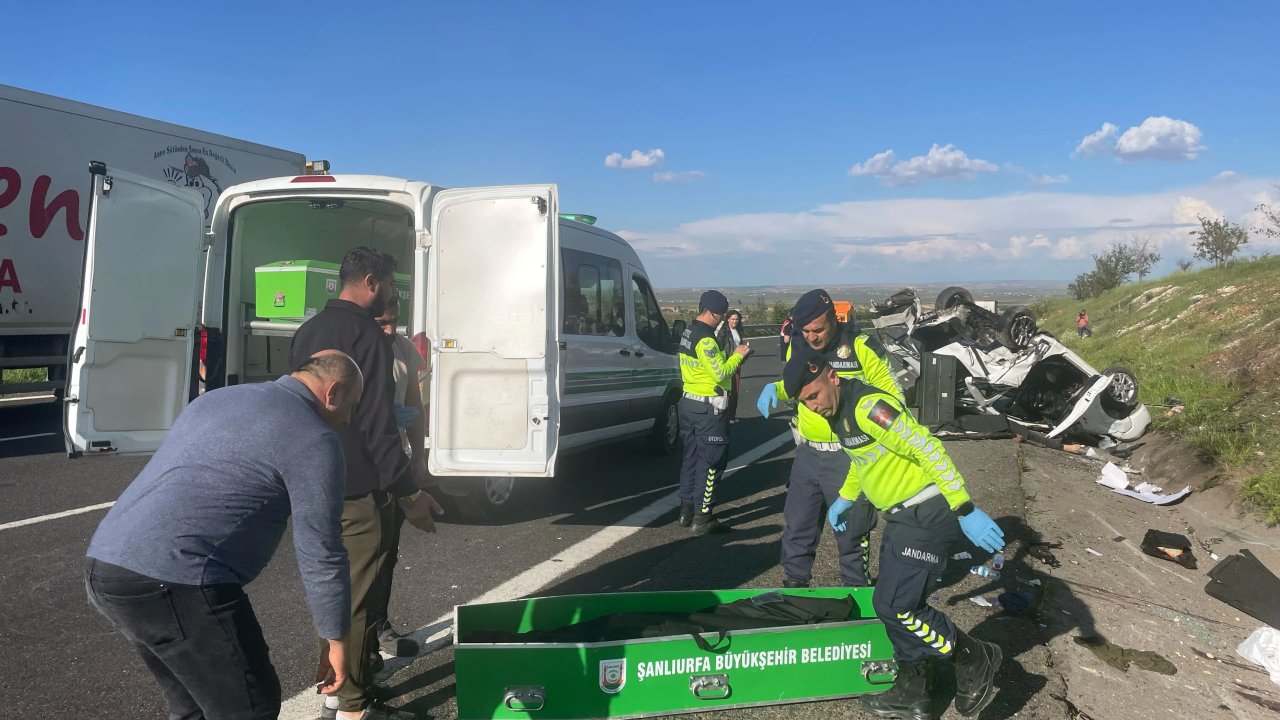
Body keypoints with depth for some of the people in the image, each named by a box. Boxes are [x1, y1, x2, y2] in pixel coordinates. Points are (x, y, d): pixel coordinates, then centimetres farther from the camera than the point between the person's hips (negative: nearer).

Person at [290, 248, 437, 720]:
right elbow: (377, 424, -22)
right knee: (359, 597, 1)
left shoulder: (309, 331, 12)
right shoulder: (366, 334, -16)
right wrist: (409, 492, -18)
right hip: (359, 491, -9)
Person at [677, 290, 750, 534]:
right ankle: (702, 518, 0)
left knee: (692, 457, 16)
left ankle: (687, 510, 23)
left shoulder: (688, 333, 11)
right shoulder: (705, 338, -20)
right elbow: (720, 374, -21)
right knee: (711, 462, -3)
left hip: (689, 403, 10)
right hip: (708, 408, -10)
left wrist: (731, 356, 7)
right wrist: (737, 355, -7)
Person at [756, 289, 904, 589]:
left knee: (852, 528, 8)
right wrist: (773, 388, -2)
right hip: (807, 453, 5)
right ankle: (794, 583, 30)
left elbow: (892, 395, -6)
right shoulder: (797, 346, 2)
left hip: (849, 458, -5)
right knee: (796, 525, 13)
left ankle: (856, 589, 27)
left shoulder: (862, 347, -14)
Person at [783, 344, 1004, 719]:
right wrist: (845, 498, 31)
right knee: (898, 603, 13)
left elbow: (929, 450, -26)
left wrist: (965, 510, -27)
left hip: (927, 515, -10)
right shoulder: (839, 410, 7)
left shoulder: (868, 406, -24)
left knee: (894, 604, -10)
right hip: (902, 516, 10)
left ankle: (975, 660, 11)